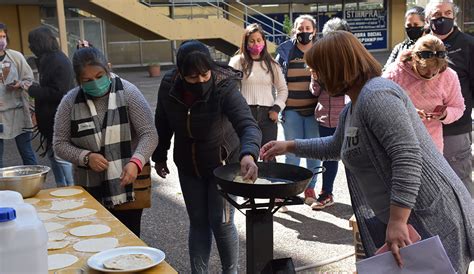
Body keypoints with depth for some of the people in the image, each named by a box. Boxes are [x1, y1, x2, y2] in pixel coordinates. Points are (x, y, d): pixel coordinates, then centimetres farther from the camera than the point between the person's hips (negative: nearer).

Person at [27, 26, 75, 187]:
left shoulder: (59, 62, -17)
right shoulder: (47, 60, 11)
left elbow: (58, 93, -23)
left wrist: (31, 89, -15)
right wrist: (31, 88, 3)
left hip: (59, 118, -10)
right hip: (49, 117, 10)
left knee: (60, 156, -6)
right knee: (51, 153, 17)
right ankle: (61, 188, 28)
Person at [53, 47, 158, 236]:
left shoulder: (128, 93, -8)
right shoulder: (70, 102, -2)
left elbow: (149, 134, -10)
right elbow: (60, 144, 3)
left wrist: (135, 162, -28)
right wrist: (86, 157, -15)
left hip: (128, 186, -2)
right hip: (90, 190, 2)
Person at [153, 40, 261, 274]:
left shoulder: (225, 88, -28)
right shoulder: (169, 86, -16)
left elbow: (248, 124, -41)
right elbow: (162, 123, 1)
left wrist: (249, 154, -60)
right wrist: (159, 156, 8)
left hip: (223, 164, -3)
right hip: (188, 166, 4)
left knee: (221, 222, 0)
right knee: (198, 222, 12)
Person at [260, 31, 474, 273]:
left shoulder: (376, 95, -19)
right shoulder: (350, 111, 14)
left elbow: (408, 158, -27)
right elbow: (335, 146, 34)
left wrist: (397, 222, -29)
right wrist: (289, 146, 33)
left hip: (434, 219, -10)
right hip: (399, 218, 10)